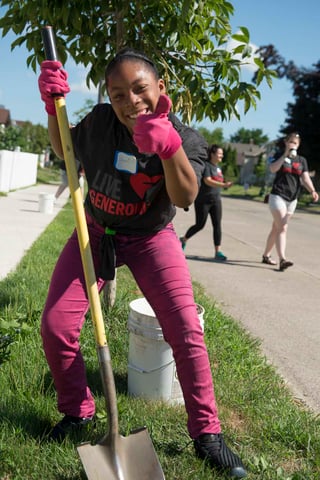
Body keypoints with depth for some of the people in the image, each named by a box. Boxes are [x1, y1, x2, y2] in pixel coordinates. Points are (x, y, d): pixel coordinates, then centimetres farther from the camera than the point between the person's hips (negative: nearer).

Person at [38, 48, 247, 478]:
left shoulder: (186, 139, -17)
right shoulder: (100, 121, -11)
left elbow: (185, 197, -32)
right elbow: (64, 150, 8)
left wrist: (170, 147, -49)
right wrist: (53, 105, -10)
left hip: (152, 239, -2)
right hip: (95, 234, 2)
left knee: (187, 332, -11)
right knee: (55, 328, -5)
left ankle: (207, 434, 10)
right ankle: (77, 412, 23)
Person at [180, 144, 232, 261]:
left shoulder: (218, 167, 12)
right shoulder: (206, 166, -13)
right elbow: (207, 181, -26)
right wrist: (223, 185, -37)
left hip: (216, 200, 7)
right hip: (203, 200, -7)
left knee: (217, 225, -2)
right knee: (200, 225, 1)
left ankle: (218, 251, -3)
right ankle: (183, 240, 26)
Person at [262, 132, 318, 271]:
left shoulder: (302, 160, 11)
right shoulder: (279, 156, 0)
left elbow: (305, 178, -1)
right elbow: (273, 169, -20)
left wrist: (312, 191, -18)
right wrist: (285, 154, -20)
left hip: (292, 199, 5)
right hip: (278, 196, -5)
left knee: (276, 228, 12)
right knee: (282, 228, -16)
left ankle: (266, 255, 24)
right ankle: (282, 259, -23)